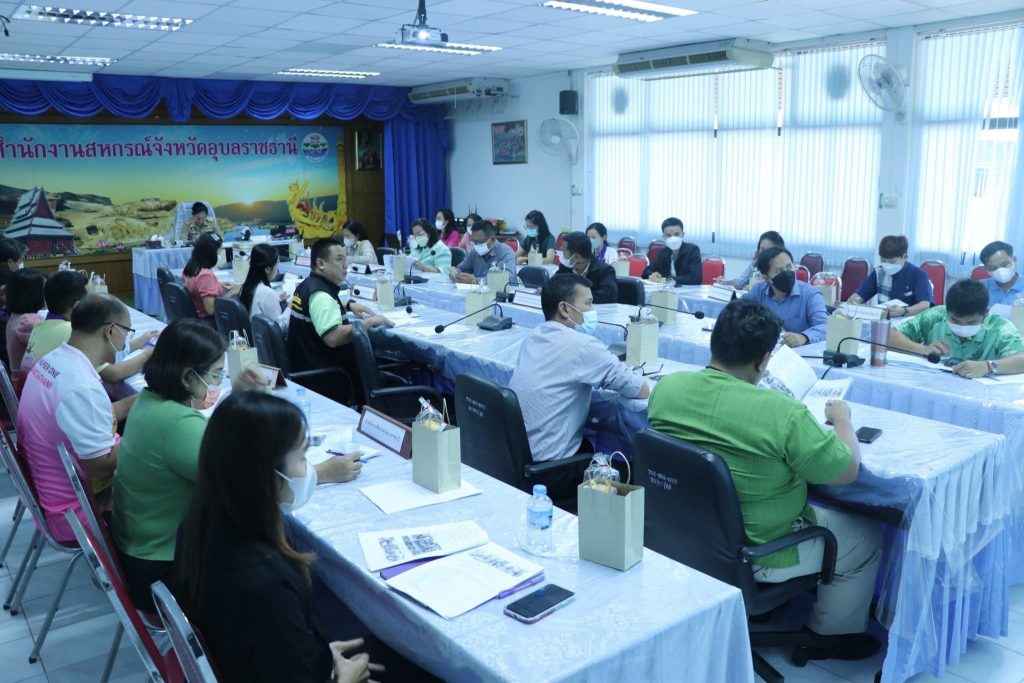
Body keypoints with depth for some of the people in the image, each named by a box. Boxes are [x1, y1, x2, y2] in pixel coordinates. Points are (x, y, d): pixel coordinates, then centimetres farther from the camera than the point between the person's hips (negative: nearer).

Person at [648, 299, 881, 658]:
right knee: (867, 537, 19)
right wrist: (842, 419, 3)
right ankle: (833, 635, 36)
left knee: (815, 508, 32)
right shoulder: (781, 413, -31)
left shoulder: (666, 387, -13)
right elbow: (847, 470, -15)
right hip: (754, 554, -6)